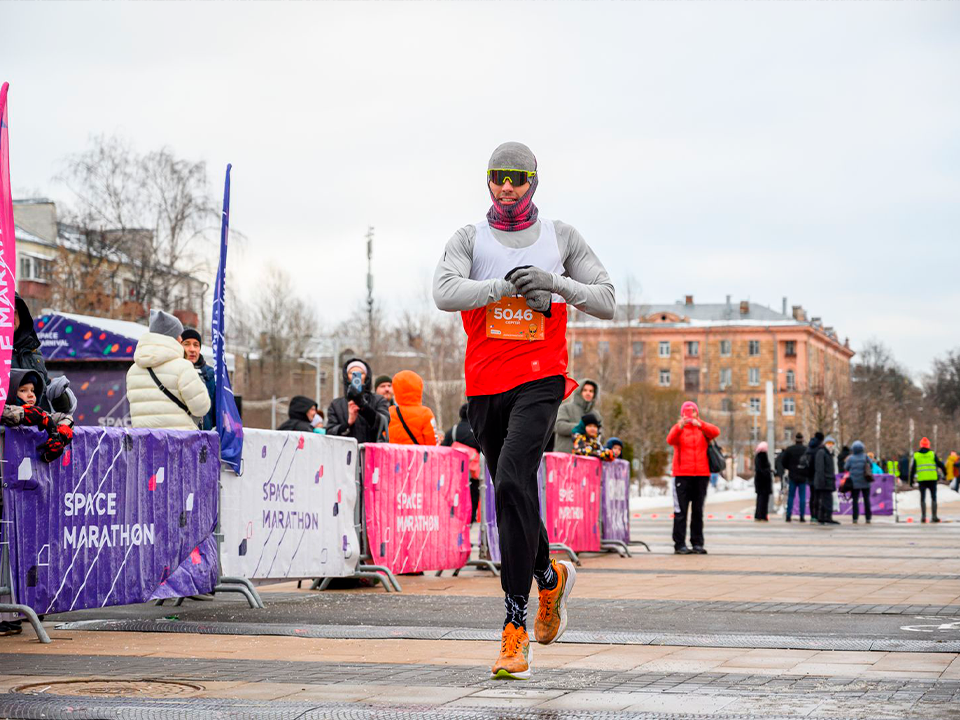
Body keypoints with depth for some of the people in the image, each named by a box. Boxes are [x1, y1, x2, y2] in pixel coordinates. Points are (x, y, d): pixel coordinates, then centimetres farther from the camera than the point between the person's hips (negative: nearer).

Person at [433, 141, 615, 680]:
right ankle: (551, 575, 41)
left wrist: (555, 283, -10)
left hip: (541, 378, -3)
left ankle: (517, 625, -23)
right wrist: (507, 285, -17)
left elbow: (607, 301, 6)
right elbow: (446, 292, -9)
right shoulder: (469, 239, 10)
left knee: (514, 480, -22)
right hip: (485, 385, 3)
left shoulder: (561, 237, 9)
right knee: (512, 493, 12)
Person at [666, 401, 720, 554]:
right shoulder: (678, 428, 6)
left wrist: (700, 424, -29)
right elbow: (670, 440, -15)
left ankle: (697, 543, 10)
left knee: (698, 511, 6)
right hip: (682, 474, -2)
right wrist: (680, 427, -34)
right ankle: (679, 544, -4)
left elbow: (715, 432, -12)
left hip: (701, 474, 2)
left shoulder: (703, 429, 10)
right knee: (681, 510, -5)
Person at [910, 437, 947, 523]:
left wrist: (911, 480, 9)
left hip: (921, 480, 1)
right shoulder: (932, 454, 0)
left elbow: (913, 469, 3)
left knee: (922, 498, 7)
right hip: (932, 479, -1)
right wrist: (945, 472, 18)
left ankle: (923, 517, 0)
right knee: (933, 498, 5)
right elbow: (940, 464, 2)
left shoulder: (916, 455, 3)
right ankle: (934, 516, 1)